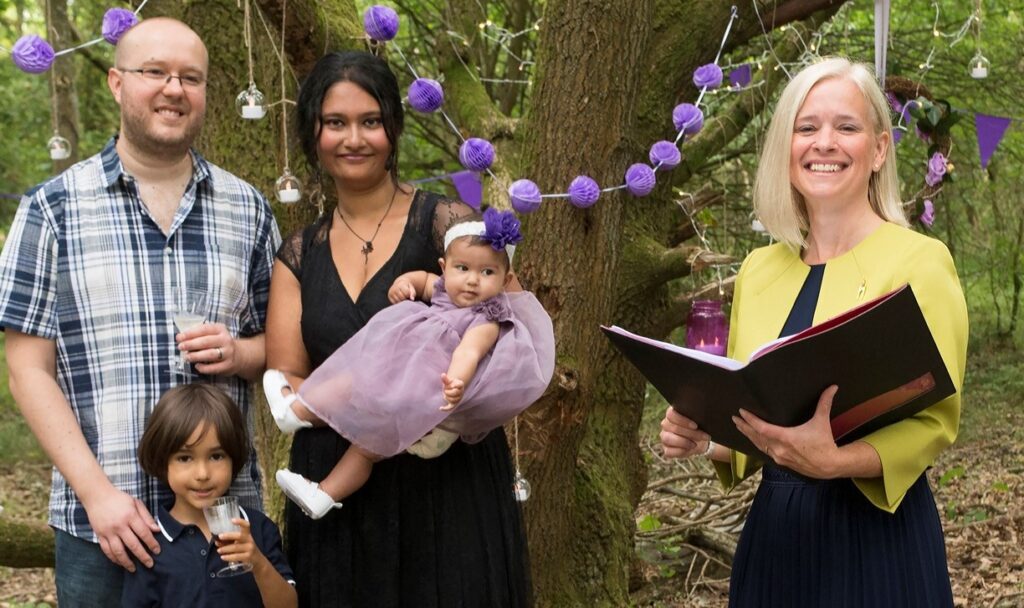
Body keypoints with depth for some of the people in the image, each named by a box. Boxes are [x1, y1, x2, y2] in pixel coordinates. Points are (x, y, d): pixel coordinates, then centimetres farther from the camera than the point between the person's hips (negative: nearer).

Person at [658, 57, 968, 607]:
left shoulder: (920, 262, -9)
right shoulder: (758, 270, 7)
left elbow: (934, 421, -14)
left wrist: (834, 461, -29)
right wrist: (703, 435, -5)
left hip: (876, 538, -5)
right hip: (773, 529, 5)